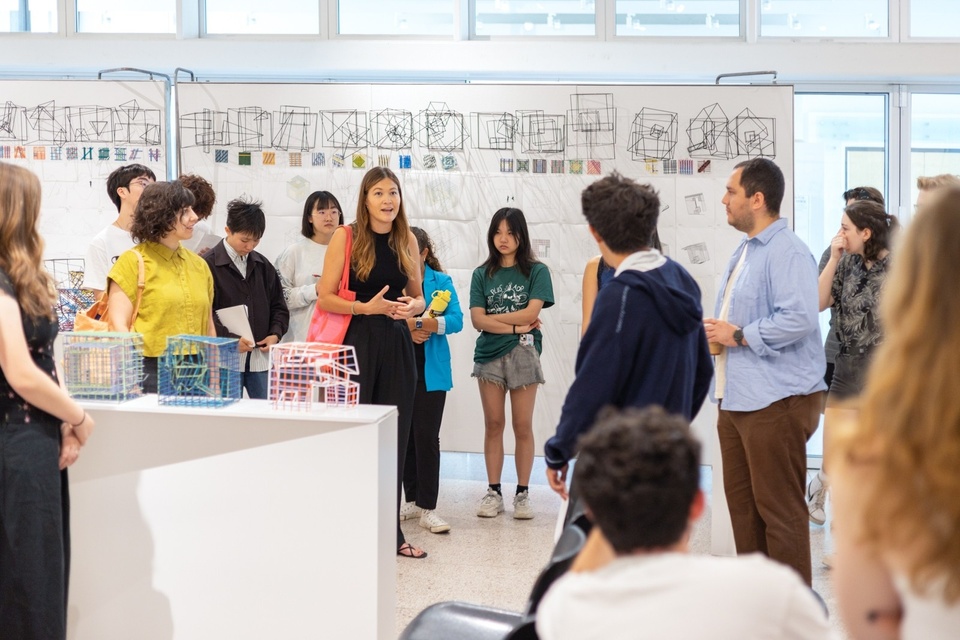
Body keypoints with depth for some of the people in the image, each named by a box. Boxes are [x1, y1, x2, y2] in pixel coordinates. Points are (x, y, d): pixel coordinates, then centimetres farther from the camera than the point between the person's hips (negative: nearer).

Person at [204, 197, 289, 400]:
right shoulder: (209, 264, -6)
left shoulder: (262, 265, 13)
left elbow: (278, 306, 19)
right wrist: (231, 339, -22)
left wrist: (275, 334, 1)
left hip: (260, 357, 5)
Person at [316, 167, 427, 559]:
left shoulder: (407, 240, 9)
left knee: (394, 438, 7)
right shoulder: (346, 237, -4)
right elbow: (325, 298, -7)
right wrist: (368, 307, -18)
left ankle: (389, 531, 16)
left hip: (397, 344, 5)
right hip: (357, 342, -4)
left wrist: (413, 306, -3)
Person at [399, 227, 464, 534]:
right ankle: (412, 499, 22)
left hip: (430, 370, -2)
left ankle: (427, 508, -2)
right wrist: (406, 329, -19)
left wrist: (425, 324, -23)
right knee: (404, 435, 9)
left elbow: (456, 320, -8)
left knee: (426, 436, -6)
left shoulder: (441, 282, 2)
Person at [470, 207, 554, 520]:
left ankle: (523, 493, 8)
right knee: (493, 424, 4)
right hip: (489, 353, 2)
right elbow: (477, 320, -2)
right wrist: (515, 327, -12)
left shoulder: (536, 271, 3)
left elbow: (531, 312, -10)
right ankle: (493, 491, 11)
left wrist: (492, 318, -5)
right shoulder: (482, 274, 9)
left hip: (523, 353, -2)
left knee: (523, 426, 1)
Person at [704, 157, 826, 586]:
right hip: (738, 399, 10)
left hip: (776, 401, -10)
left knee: (780, 509, -4)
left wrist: (738, 336, -17)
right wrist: (714, 331, 9)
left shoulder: (787, 252, -15)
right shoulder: (744, 252, 17)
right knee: (742, 503, 15)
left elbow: (799, 318, -27)